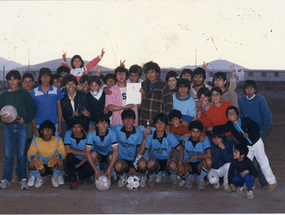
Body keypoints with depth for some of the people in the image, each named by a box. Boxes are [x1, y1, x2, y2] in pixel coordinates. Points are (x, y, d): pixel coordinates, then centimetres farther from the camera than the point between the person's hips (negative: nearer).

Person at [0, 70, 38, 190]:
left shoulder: (24, 93, 5)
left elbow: (33, 108, 4)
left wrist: (26, 119, -8)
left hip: (22, 127, -2)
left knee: (22, 154, -2)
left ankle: (23, 179, 6)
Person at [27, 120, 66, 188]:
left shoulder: (58, 140, -5)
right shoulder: (36, 141, -3)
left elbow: (63, 152, -16)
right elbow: (30, 153, -13)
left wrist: (56, 156, -40)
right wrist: (34, 158, -38)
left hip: (53, 167, 0)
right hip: (40, 167, 0)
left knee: (60, 162, -33)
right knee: (31, 164, -30)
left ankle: (55, 177, 0)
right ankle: (39, 178, 2)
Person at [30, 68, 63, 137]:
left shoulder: (57, 91, 5)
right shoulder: (33, 92, 3)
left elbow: (59, 108, 8)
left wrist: (60, 125, 2)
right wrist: (34, 127, -2)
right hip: (38, 125, 0)